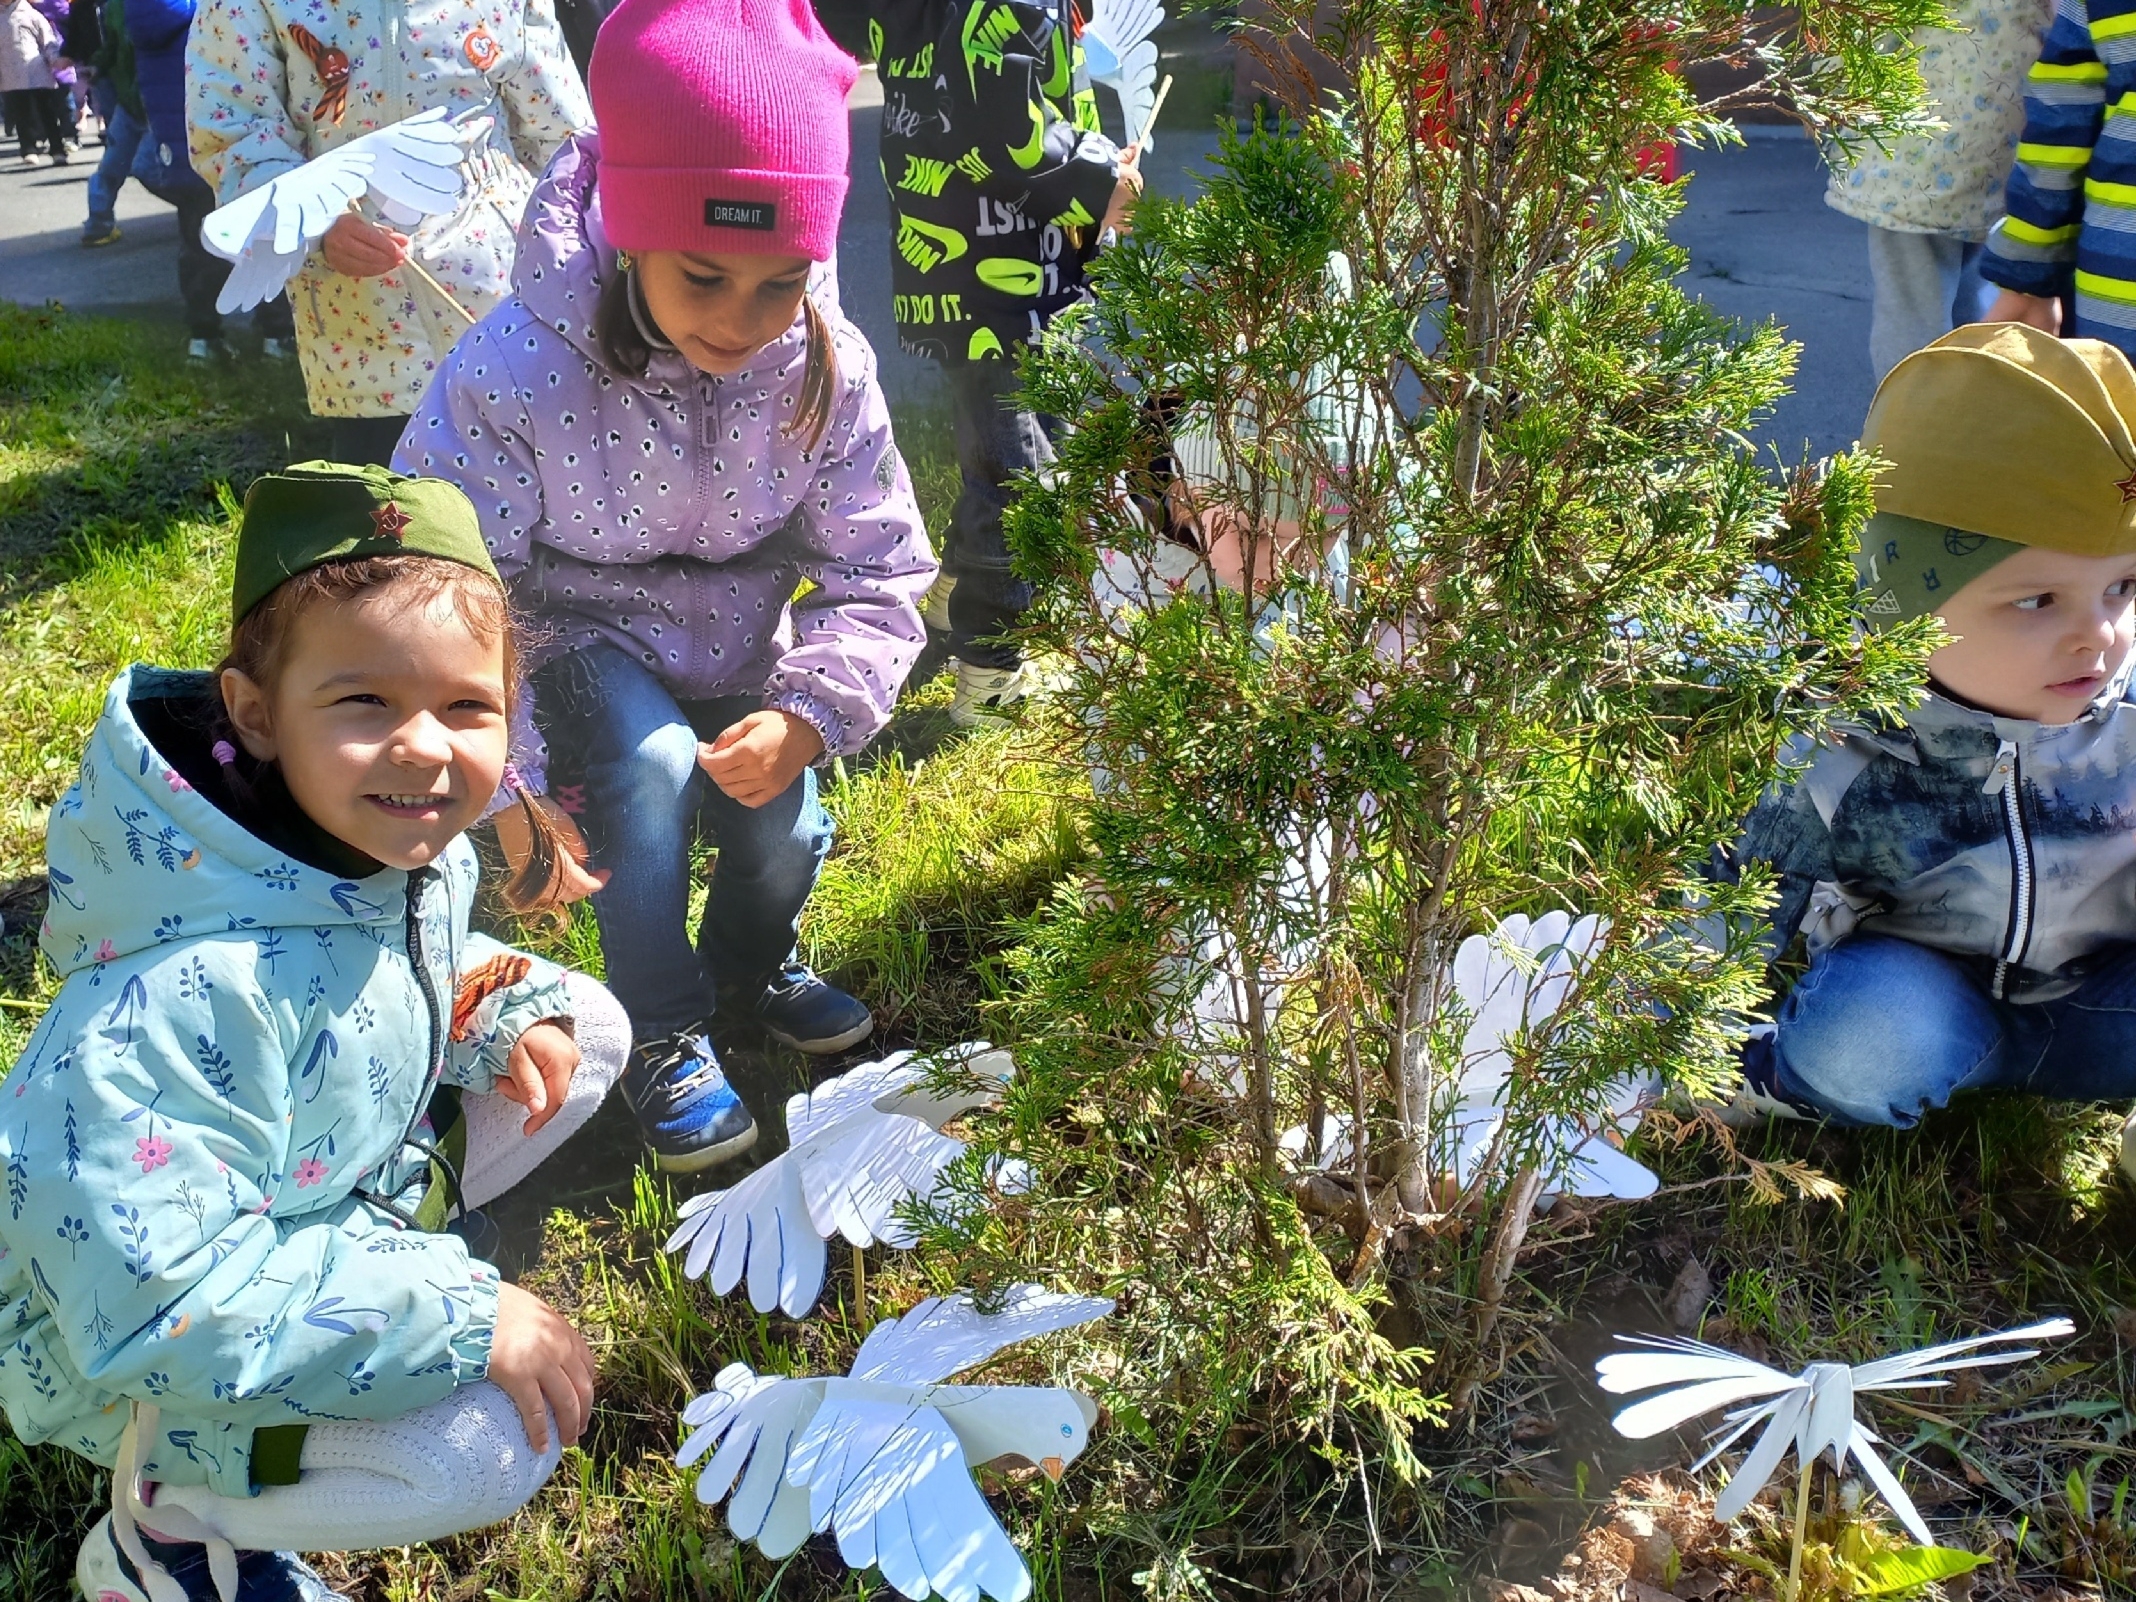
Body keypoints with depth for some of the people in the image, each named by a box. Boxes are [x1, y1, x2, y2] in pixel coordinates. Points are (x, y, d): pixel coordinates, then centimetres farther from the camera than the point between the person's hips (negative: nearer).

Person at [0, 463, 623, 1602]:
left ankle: (375, 1258, 11)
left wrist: (501, 1012, -11)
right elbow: (148, 1304, -37)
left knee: (591, 1030, 3)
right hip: (131, 1351, -8)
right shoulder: (200, 992, -38)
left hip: (337, 1192, 8)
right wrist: (464, 1314, -33)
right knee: (493, 1444, -28)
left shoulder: (412, 847, -12)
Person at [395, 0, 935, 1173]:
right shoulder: (514, 373, -29)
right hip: (580, 642, -3)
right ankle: (661, 1034, -7)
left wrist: (808, 717, -28)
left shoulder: (826, 371, -19)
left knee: (787, 832, -13)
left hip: (737, 650, 3)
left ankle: (750, 960, 26)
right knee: (651, 764, -31)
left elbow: (878, 574, -11)